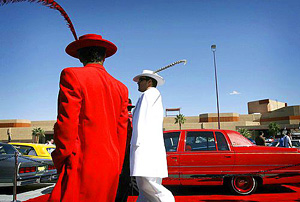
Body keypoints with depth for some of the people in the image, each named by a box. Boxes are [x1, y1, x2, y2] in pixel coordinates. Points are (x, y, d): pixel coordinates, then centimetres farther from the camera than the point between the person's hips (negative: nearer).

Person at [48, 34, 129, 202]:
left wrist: (62, 165, -2)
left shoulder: (71, 76, -5)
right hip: (111, 167, 7)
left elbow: (67, 124, -12)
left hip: (84, 165, -6)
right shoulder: (121, 88, 11)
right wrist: (116, 171, 18)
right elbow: (122, 133, 11)